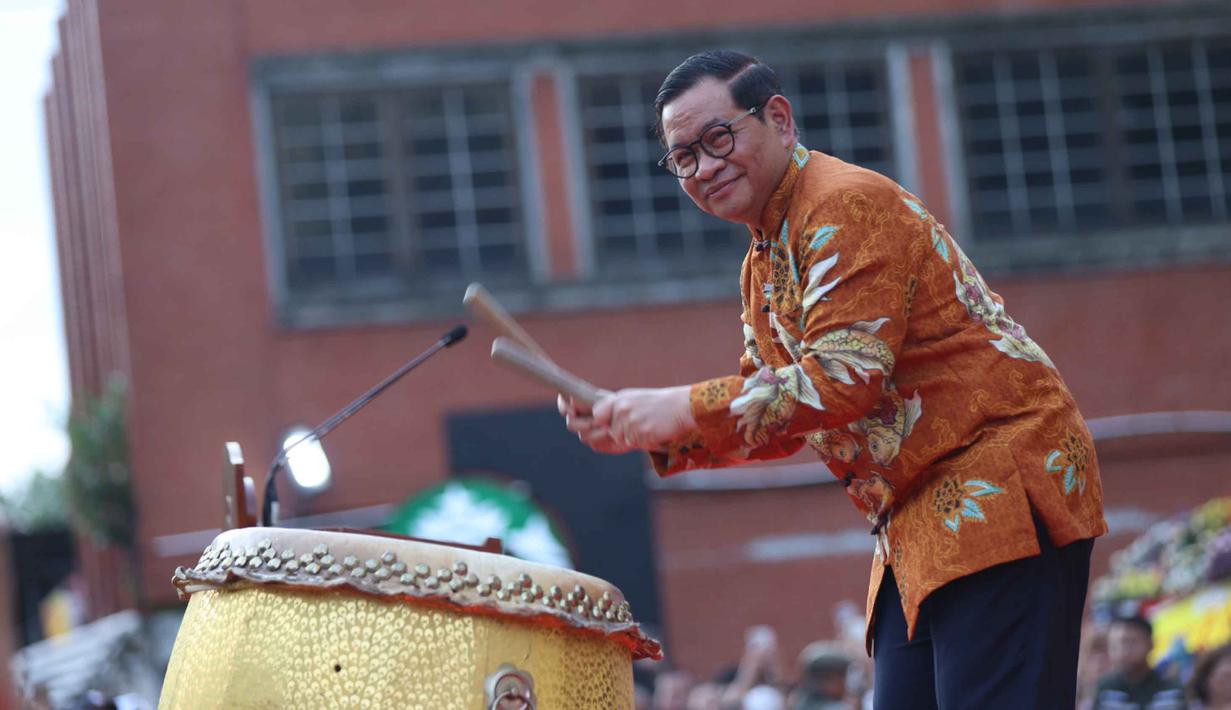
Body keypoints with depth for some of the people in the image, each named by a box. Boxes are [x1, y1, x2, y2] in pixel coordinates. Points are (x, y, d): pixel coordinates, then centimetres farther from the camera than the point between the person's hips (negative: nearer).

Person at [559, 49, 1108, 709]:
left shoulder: (848, 203, -12)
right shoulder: (763, 265, 19)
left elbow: (843, 379, -22)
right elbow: (775, 419, 20)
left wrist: (684, 407, -19)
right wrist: (643, 427, 5)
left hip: (998, 488, -10)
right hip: (920, 520, 10)